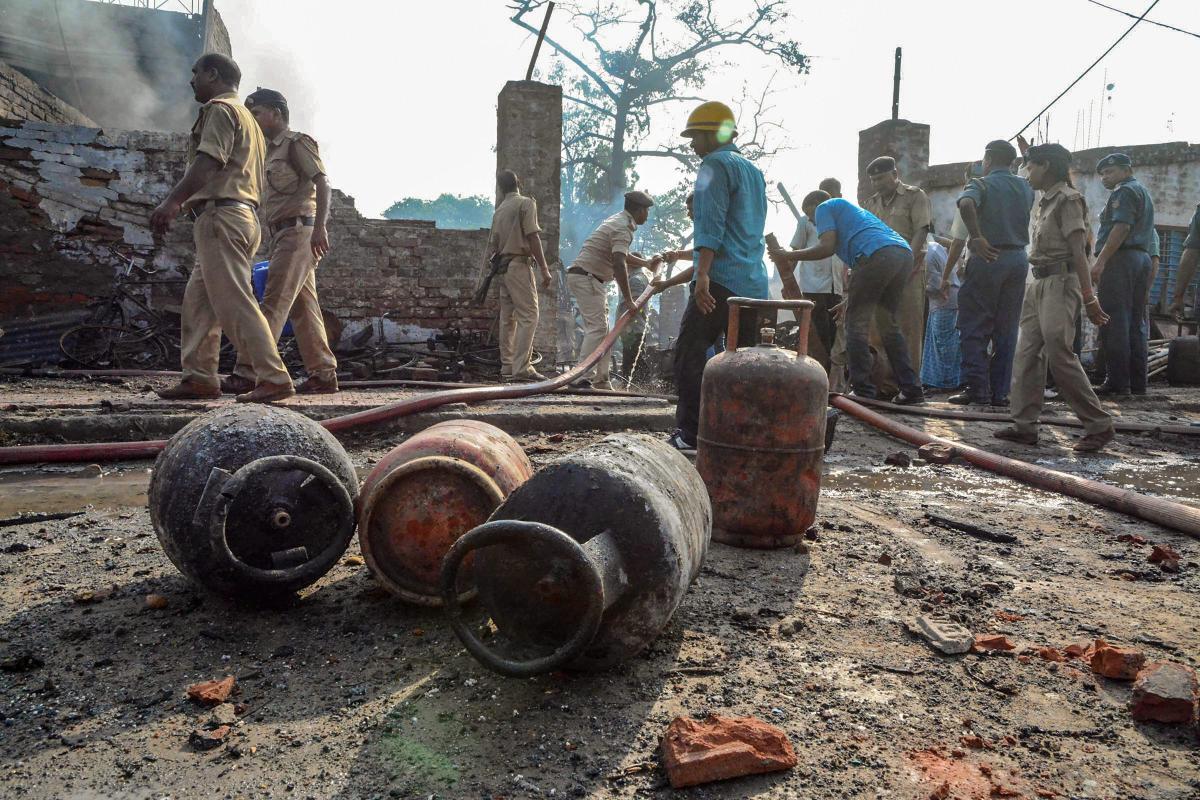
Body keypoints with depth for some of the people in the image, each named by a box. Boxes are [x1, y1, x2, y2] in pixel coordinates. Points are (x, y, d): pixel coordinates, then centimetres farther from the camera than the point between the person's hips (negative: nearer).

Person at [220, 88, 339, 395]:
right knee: (303, 307, 6)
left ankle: (247, 373, -19)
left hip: (298, 230, -10)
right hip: (281, 233, 10)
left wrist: (320, 226, -25)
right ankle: (324, 374, 8)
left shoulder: (297, 142, -1)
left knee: (274, 303, -15)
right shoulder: (270, 151, 26)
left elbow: (322, 183, -13)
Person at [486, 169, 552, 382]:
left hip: (502, 266, 8)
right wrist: (544, 269, -13)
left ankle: (507, 368, 10)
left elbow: (492, 244, 19)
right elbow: (532, 237, -12)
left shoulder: (499, 210, 18)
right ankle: (522, 368, -19)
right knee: (529, 316, -11)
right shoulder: (526, 203, -3)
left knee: (508, 317, 9)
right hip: (519, 264, -8)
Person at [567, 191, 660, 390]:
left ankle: (601, 380, 11)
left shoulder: (619, 221, 18)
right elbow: (619, 264, -29)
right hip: (586, 277, -10)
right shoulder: (623, 228, -16)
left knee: (601, 328, 10)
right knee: (597, 328, -15)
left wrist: (647, 263, 39)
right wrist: (628, 299, -29)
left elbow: (621, 255, 33)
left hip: (592, 280, 10)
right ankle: (583, 378, -19)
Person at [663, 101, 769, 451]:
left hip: (722, 279, -9)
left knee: (689, 354, -7)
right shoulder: (753, 171, 24)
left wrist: (703, 274, -20)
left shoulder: (715, 165, -2)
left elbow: (711, 223, -14)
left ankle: (689, 432, -10)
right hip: (754, 284, 9)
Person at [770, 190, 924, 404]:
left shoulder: (825, 207, 16)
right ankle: (910, 388, 13)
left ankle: (863, 392, -5)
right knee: (888, 324, 16)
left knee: (857, 324, -1)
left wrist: (790, 256, 9)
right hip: (904, 252, 8)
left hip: (877, 255, -8)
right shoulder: (850, 209, 39)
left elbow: (827, 247, -1)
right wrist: (852, 298, 38)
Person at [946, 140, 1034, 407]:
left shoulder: (981, 184, -4)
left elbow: (966, 204, -27)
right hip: (1019, 258, 5)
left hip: (988, 257, -5)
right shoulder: (1026, 188, 13)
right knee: (1006, 329, 8)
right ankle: (1000, 391, 8)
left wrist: (976, 237, -22)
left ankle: (977, 388, -3)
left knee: (975, 328, 0)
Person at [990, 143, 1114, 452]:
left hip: (1061, 283, -9)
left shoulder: (1067, 200, -8)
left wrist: (1089, 298, -19)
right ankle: (1025, 426, 7)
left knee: (1060, 356, -11)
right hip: (1039, 283, 9)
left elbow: (1078, 251, -15)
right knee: (1027, 354, 4)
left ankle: (1099, 425, 0)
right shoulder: (1044, 202, 18)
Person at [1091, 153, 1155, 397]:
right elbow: (1147, 236, 25)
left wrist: (1100, 261, -23)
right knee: (1136, 323, 8)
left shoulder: (1125, 191, -4)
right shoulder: (1144, 193, 27)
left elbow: (1122, 227, -18)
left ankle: (1118, 382, -14)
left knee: (1114, 322, -11)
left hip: (1120, 258, -10)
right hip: (1142, 258, 10)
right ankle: (1137, 383, 9)